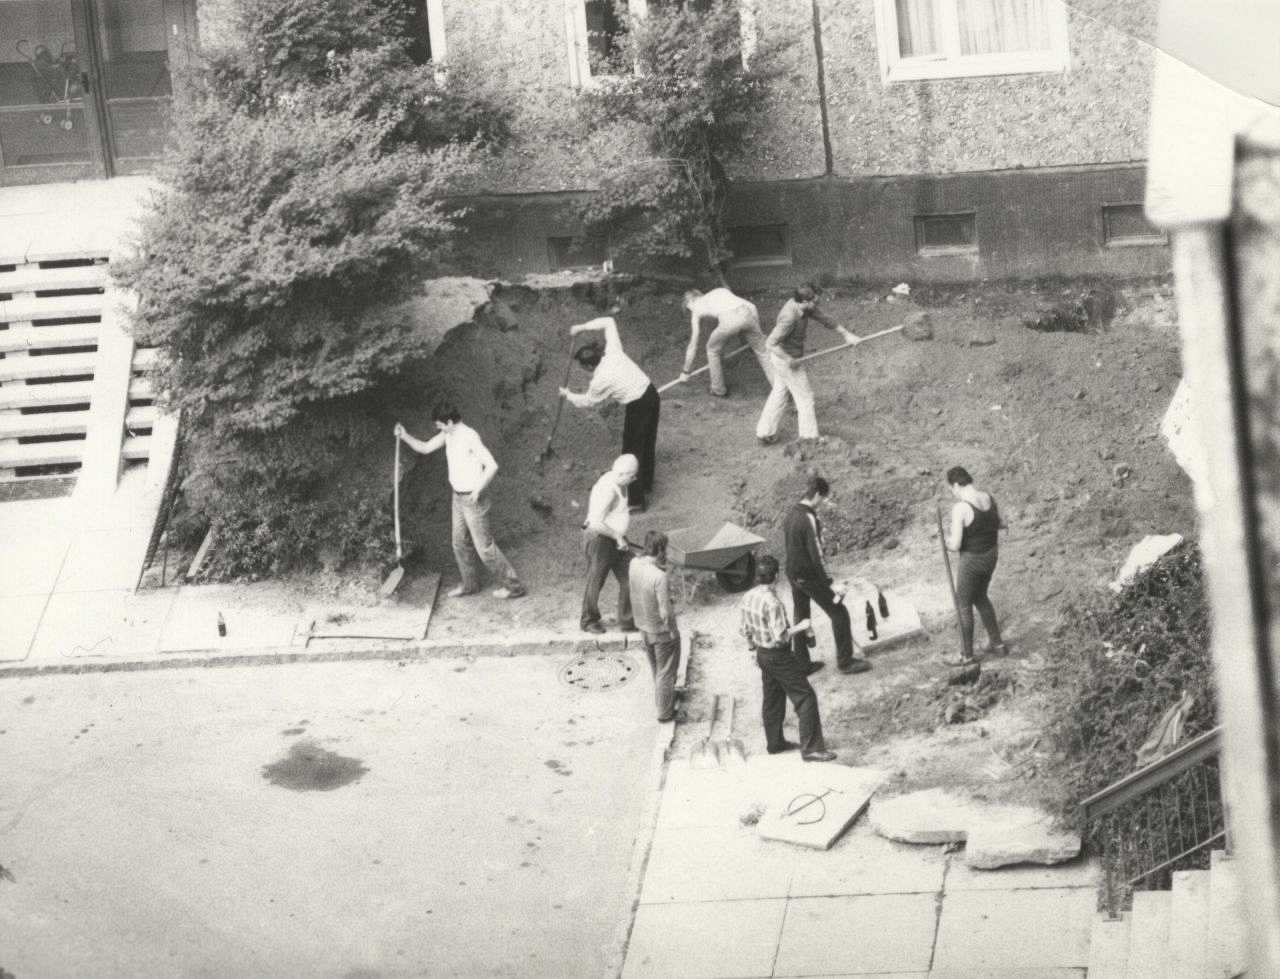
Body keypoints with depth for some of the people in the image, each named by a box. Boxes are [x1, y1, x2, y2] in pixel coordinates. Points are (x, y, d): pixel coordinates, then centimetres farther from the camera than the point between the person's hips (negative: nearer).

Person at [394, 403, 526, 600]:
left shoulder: (469, 437, -24)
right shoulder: (448, 434, 2)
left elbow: (492, 466, -28)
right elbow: (425, 448, 11)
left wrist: (478, 490, -30)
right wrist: (405, 437, -5)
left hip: (473, 499, -9)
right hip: (458, 497, 9)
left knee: (484, 546, -3)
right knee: (460, 543, 18)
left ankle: (513, 586, 6)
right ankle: (470, 584, 33)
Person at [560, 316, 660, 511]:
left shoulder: (600, 381, -17)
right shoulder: (613, 351, -3)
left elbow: (585, 401, 3)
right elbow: (608, 322, 11)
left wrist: (568, 395, 21)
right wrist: (583, 327, 10)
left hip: (638, 407, -8)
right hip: (651, 393, 8)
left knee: (632, 452, 5)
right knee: (647, 444, 26)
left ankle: (636, 499, 11)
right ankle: (646, 485, 45)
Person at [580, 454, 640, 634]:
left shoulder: (618, 483, 2)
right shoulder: (607, 490, -28)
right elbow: (596, 523, -32)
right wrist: (618, 537, -22)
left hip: (615, 539, 9)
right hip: (599, 540, -9)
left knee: (628, 579, 8)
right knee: (595, 582, 8)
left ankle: (627, 621, 17)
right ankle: (588, 621, 27)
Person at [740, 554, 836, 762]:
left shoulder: (748, 598, -2)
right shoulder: (772, 602, -28)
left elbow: (746, 630, 9)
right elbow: (780, 637, -27)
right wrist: (799, 627, -13)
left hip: (762, 654, 9)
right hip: (779, 657, -9)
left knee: (773, 698, 22)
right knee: (805, 698, -2)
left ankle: (775, 743, 35)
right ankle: (811, 748, -2)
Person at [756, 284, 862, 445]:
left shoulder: (801, 304, -8)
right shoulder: (789, 318, -34)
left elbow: (823, 318, 3)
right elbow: (770, 344, -33)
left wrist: (846, 334, 3)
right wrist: (789, 360, -24)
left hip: (787, 357, 9)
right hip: (786, 359, -9)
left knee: (779, 394, 20)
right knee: (804, 396, 7)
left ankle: (765, 433, 28)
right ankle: (809, 436, 21)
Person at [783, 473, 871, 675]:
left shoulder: (790, 513, 3)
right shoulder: (809, 519, -24)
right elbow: (816, 556, -25)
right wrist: (830, 584, -23)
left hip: (793, 574, 8)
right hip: (810, 576, -8)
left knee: (800, 618, 18)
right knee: (839, 613, 3)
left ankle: (802, 664, 25)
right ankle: (845, 661, 9)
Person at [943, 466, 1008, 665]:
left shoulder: (960, 508, -29)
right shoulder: (989, 498, -5)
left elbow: (955, 545, -25)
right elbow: (999, 524, 13)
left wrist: (949, 541, -1)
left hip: (971, 562, -7)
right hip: (990, 557, 7)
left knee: (963, 606, 15)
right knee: (979, 598, 30)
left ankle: (966, 655, 31)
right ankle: (997, 644, 39)